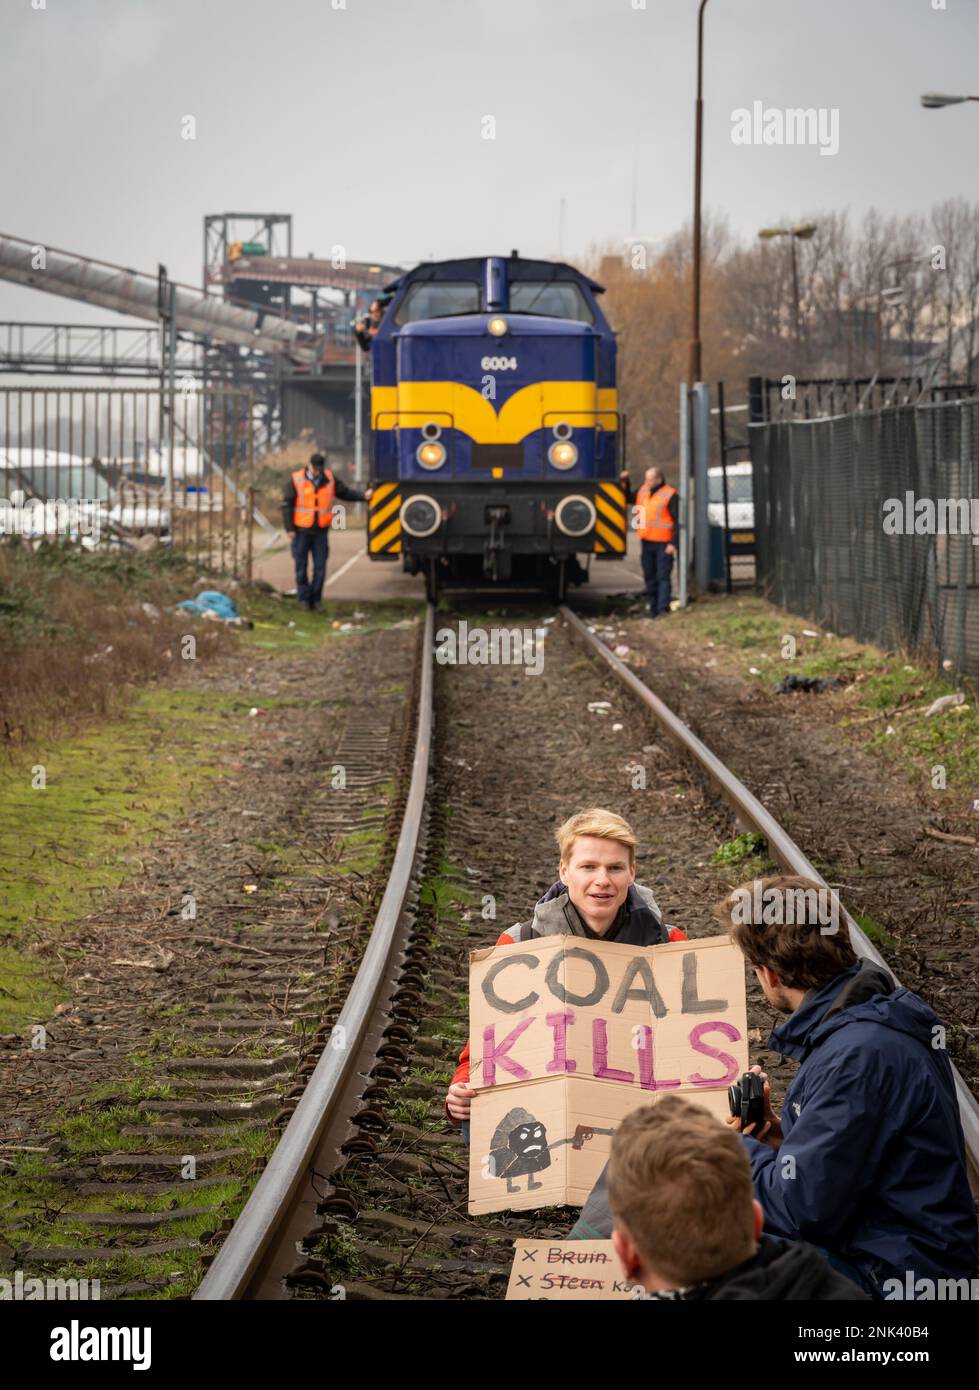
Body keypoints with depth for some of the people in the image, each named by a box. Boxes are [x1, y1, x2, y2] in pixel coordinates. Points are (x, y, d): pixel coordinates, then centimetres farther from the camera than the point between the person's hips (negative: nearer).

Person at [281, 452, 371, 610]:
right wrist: (289, 529, -8)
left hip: (321, 531, 3)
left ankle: (315, 599, 10)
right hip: (301, 531, -3)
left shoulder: (330, 479, 4)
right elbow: (287, 505, -5)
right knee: (301, 567, 3)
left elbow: (346, 493, 15)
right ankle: (303, 599, 12)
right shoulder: (296, 480, -7)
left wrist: (363, 496, 1)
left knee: (320, 567, 1)